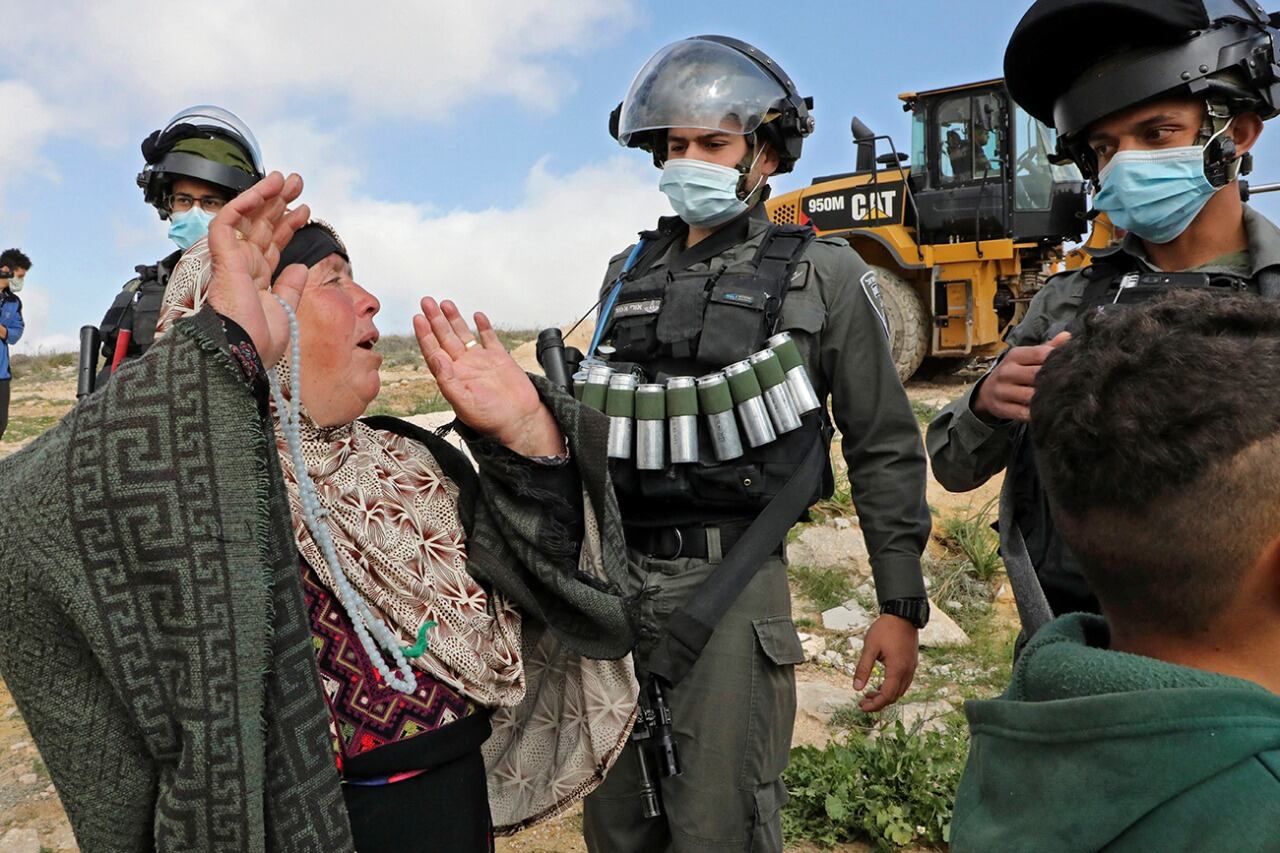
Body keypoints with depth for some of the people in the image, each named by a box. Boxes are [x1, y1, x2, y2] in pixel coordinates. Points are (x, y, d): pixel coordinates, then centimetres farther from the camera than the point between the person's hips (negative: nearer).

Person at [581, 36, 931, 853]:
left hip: (728, 586, -5)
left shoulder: (822, 277, -1)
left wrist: (902, 604, -3)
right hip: (614, 578, 5)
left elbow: (885, 450, 0)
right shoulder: (631, 274, 12)